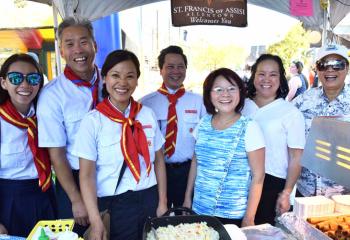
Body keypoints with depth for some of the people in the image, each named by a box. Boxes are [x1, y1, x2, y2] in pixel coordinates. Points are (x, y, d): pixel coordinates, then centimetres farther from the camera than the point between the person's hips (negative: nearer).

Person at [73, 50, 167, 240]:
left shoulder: (148, 114, 0)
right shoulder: (93, 121, -10)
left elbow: (158, 161, 4)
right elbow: (86, 174, -10)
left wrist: (162, 203, 2)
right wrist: (96, 221, -15)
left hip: (149, 200, 3)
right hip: (113, 205, -3)